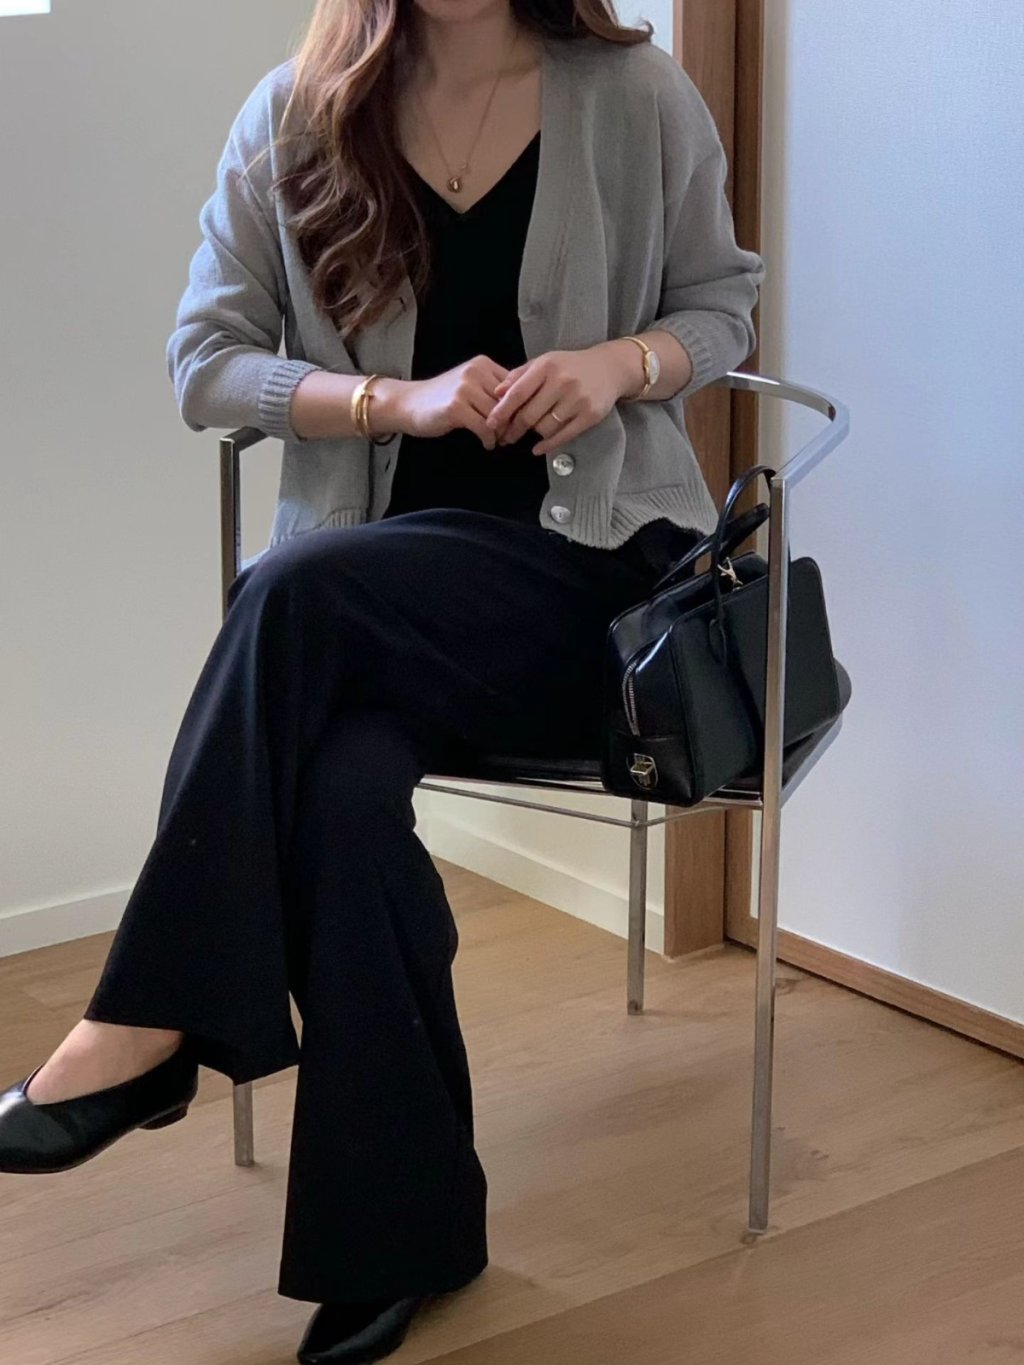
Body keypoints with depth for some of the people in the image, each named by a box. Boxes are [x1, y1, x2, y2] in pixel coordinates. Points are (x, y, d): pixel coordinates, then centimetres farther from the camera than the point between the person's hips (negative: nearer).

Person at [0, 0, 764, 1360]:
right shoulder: (293, 114, 3)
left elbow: (722, 301, 12)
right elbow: (204, 363, 2)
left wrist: (621, 362, -11)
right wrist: (396, 398, -14)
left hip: (594, 562, -2)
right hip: (373, 601, 2)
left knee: (297, 587, -31)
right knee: (344, 787, -31)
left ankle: (155, 1015, -20)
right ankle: (404, 1227, -17)